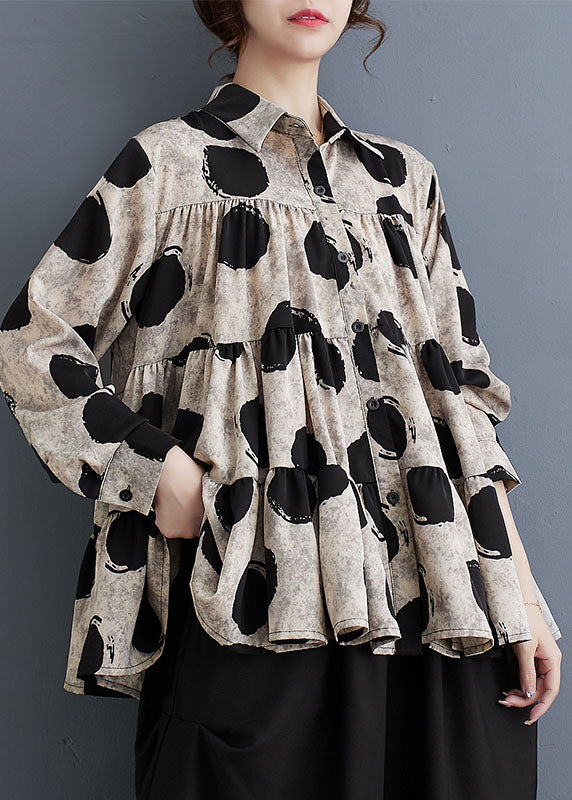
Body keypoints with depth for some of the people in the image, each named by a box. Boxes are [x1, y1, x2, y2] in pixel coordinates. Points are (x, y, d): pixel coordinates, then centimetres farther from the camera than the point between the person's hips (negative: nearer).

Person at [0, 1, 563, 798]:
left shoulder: (403, 178, 17)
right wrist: (165, 475, -7)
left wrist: (518, 586, 6)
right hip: (257, 599, -3)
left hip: (429, 594, 4)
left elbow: (458, 382, 13)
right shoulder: (171, 163, 5)